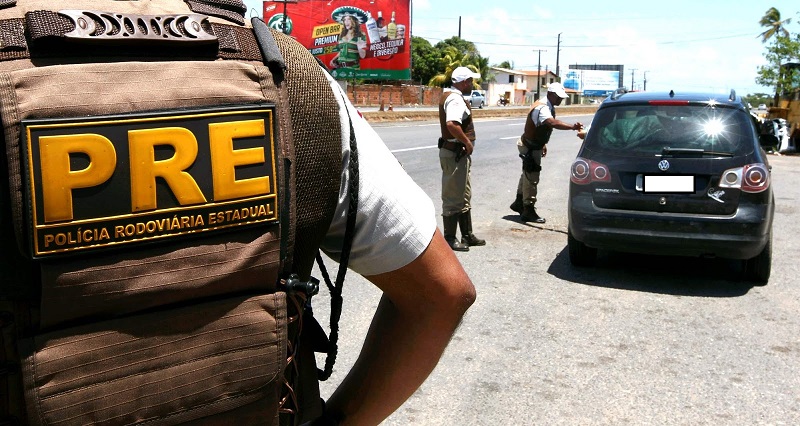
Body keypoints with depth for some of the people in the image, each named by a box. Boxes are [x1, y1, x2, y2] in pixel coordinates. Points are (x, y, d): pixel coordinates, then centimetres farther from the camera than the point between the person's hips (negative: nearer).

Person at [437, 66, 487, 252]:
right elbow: (452, 124, -34)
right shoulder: (455, 99, -18)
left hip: (458, 152, 11)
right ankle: (449, 238, 6)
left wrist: (465, 144, 14)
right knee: (453, 197, -3)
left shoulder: (449, 95, 14)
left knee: (464, 195, 17)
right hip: (455, 153, -11)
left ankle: (467, 235, 27)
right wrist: (468, 142, -22)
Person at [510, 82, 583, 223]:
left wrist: (543, 144, 23)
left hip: (534, 145, 11)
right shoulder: (542, 108, -27)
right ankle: (528, 211, 3)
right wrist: (572, 127, -58)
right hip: (530, 147, -10)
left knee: (527, 174, 21)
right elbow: (553, 123, -47)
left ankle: (519, 203, 36)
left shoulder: (548, 107, 6)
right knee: (531, 177, -5)